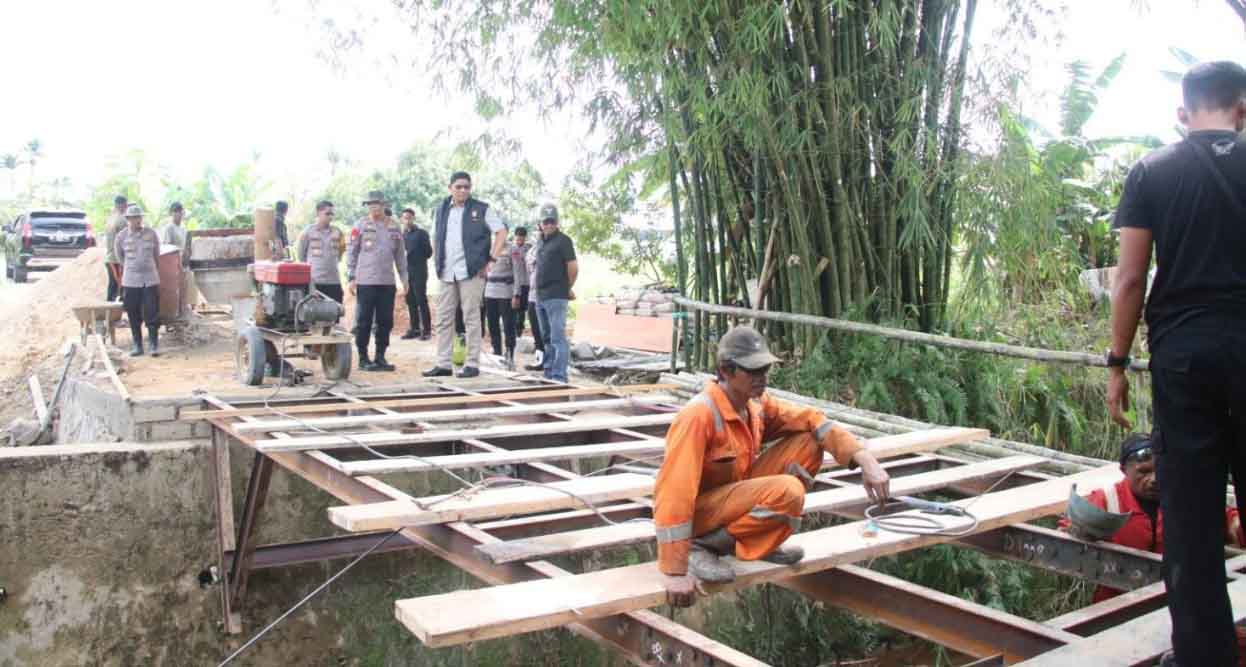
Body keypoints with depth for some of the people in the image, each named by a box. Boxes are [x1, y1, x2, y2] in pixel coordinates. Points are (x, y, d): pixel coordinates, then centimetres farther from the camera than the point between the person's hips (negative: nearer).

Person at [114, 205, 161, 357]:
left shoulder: (151, 233, -1)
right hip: (130, 281, 1)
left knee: (151, 313, -4)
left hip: (150, 279, -1)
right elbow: (120, 257, 13)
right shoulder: (121, 236, -1)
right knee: (134, 315, 4)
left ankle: (154, 345, 3)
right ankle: (137, 346, 13)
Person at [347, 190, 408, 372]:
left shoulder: (393, 226, 10)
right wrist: (351, 277, -5)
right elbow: (351, 252, 1)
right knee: (364, 321, 0)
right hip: (365, 282, -3)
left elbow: (400, 254, 16)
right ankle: (363, 357, 8)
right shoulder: (361, 225, 0)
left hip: (387, 282, 4)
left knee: (386, 321, 5)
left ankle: (380, 357, 15)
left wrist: (404, 277, 13)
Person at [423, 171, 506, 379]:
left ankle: (472, 364, 3)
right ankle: (444, 364, 12)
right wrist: (437, 263, 12)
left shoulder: (481, 209, 0)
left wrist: (491, 259, -8)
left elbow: (501, 232, -1)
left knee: (471, 318, -2)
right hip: (446, 274, 5)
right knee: (443, 319, 6)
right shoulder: (441, 211, 14)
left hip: (471, 272, -5)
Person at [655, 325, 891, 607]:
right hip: (701, 510, -8)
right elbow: (673, 492, -31)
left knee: (809, 440, -3)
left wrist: (866, 461, -17)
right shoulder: (698, 416, -28)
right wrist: (675, 572, -32)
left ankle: (757, 544, 2)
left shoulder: (757, 403, -3)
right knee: (787, 491, -31)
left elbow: (813, 421, -1)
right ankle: (703, 546, -12)